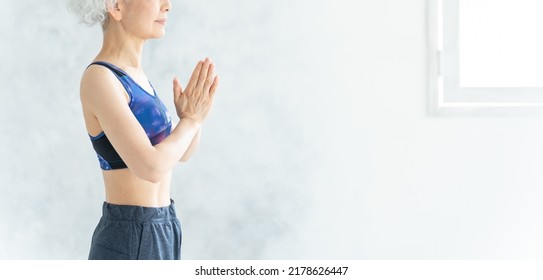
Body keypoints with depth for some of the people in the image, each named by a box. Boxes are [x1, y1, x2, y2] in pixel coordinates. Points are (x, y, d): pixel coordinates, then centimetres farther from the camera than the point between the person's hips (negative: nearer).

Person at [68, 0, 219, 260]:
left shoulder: (129, 73, 12)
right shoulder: (98, 78, -18)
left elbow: (181, 153, 18)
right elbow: (151, 167, -28)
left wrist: (195, 114, -3)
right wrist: (190, 118, -10)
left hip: (155, 235, 9)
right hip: (130, 243, -9)